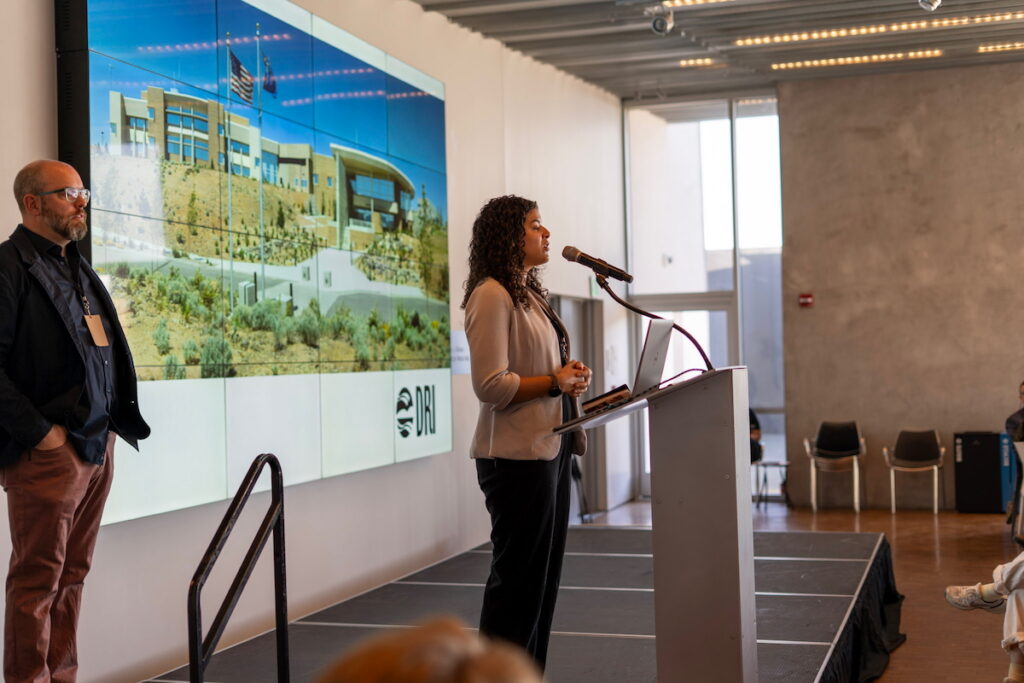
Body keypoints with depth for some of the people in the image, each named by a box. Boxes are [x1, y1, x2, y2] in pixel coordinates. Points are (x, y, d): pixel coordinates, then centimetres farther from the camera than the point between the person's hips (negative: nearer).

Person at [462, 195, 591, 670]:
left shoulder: (528, 294, 17)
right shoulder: (492, 295, -13)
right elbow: (491, 385, -20)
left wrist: (570, 375, 7)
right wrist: (554, 382, -15)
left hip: (548, 449, 10)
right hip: (518, 456, -10)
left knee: (542, 577, 15)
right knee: (519, 578, -2)